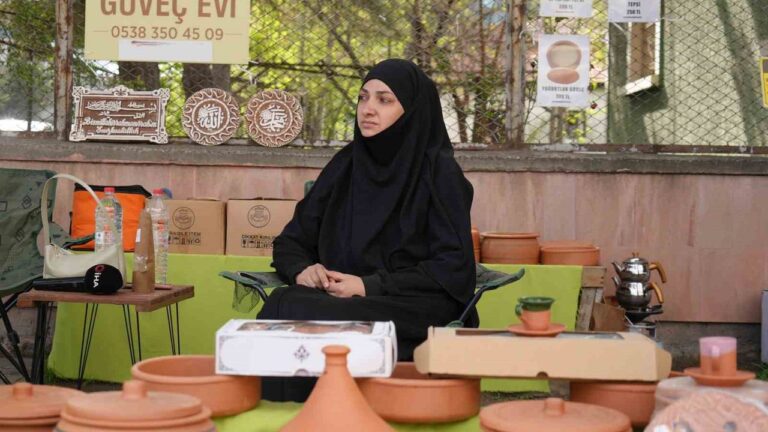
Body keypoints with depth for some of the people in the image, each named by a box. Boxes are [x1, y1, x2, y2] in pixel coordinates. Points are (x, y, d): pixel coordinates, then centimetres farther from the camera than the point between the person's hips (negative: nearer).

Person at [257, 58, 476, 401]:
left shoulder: (439, 172, -1)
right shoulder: (346, 165, 15)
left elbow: (453, 269, -7)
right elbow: (290, 241, 20)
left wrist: (370, 285, -16)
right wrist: (302, 269, -5)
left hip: (411, 313, -5)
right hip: (342, 298, 5)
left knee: (304, 316, -32)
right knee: (283, 306, -29)